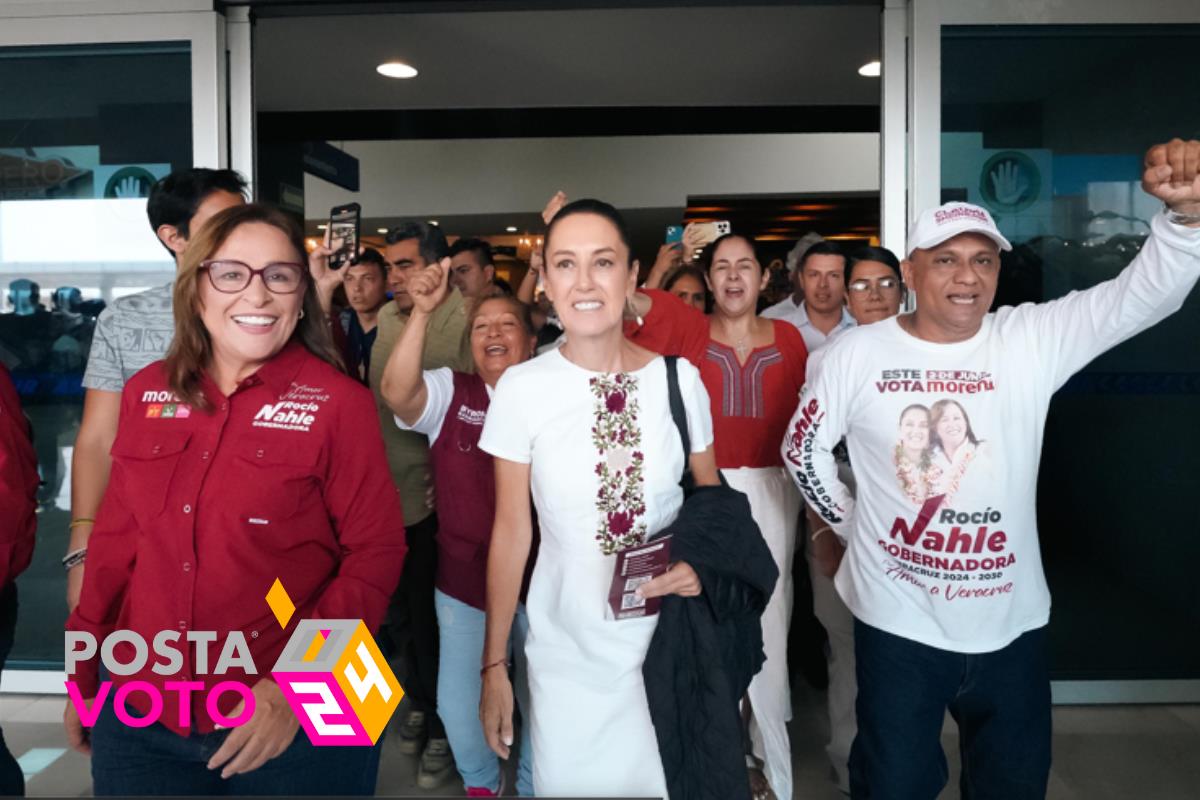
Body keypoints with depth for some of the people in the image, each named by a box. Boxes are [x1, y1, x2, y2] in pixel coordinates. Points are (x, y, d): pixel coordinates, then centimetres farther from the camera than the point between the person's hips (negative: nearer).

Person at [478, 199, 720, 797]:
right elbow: (510, 531, -4)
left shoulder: (679, 378, -7)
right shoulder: (521, 388, -10)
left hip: (669, 640, 1)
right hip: (566, 651, -1)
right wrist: (493, 663, -1)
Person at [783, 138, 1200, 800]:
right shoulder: (857, 353, -8)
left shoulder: (1033, 340, -7)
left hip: (1012, 622, 2)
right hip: (897, 622, -1)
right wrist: (851, 523, 2)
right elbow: (803, 448, 3)